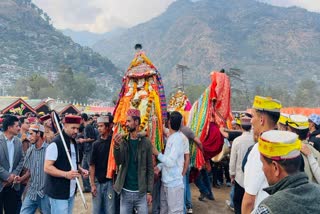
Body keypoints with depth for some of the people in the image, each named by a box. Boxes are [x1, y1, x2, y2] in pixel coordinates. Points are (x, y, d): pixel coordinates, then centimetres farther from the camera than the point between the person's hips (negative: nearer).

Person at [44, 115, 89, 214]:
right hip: (58, 192, -8)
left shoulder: (73, 143, 11)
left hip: (71, 191, 8)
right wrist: (65, 174, -31)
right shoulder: (55, 144, -16)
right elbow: (47, 168, -20)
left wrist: (81, 170, 4)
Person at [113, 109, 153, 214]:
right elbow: (118, 162, -9)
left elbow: (150, 168, -3)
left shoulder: (146, 142, -6)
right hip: (125, 191, 2)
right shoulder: (123, 141, 1)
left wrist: (149, 191, -5)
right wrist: (116, 146, -26)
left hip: (141, 192, -2)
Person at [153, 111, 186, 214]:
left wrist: (157, 154, -8)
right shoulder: (171, 137, 9)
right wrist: (159, 166, -1)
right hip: (166, 182, 9)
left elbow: (171, 162, -21)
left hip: (174, 184, -9)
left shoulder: (178, 138, -19)